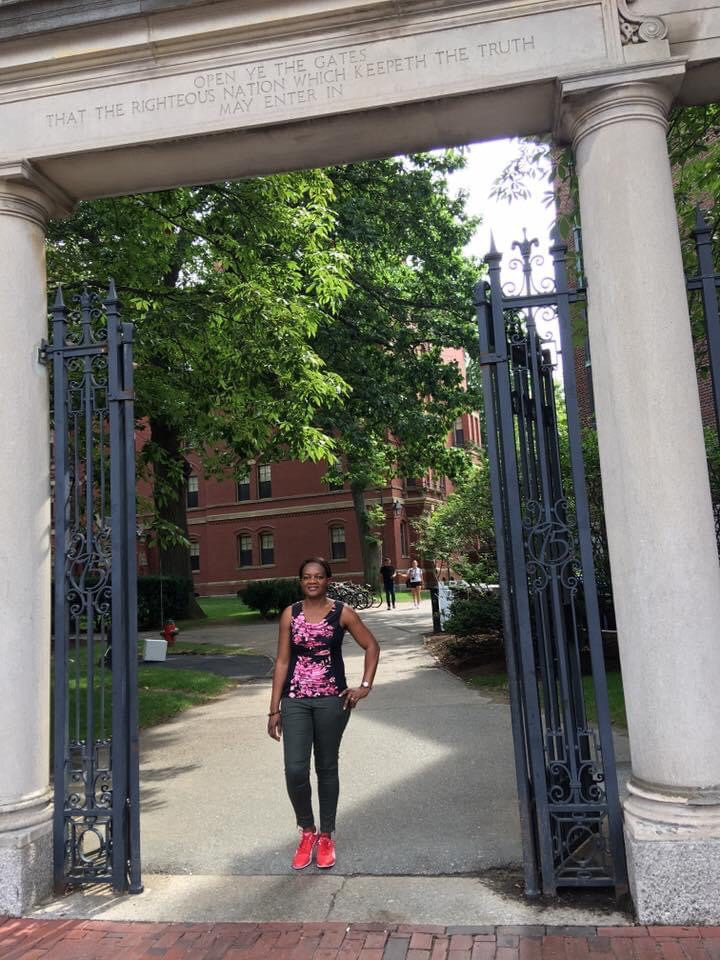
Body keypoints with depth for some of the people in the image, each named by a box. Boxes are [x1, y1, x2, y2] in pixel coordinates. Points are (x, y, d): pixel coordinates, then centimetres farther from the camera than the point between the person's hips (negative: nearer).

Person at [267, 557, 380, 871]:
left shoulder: (342, 613, -2)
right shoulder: (290, 614, 1)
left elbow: (372, 647, 6)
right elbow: (282, 661, 3)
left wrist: (365, 686, -2)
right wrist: (274, 708, 1)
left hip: (332, 700, -1)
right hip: (295, 700, 1)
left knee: (327, 768, 10)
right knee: (295, 770, -6)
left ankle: (326, 836, 28)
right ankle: (307, 831, 20)